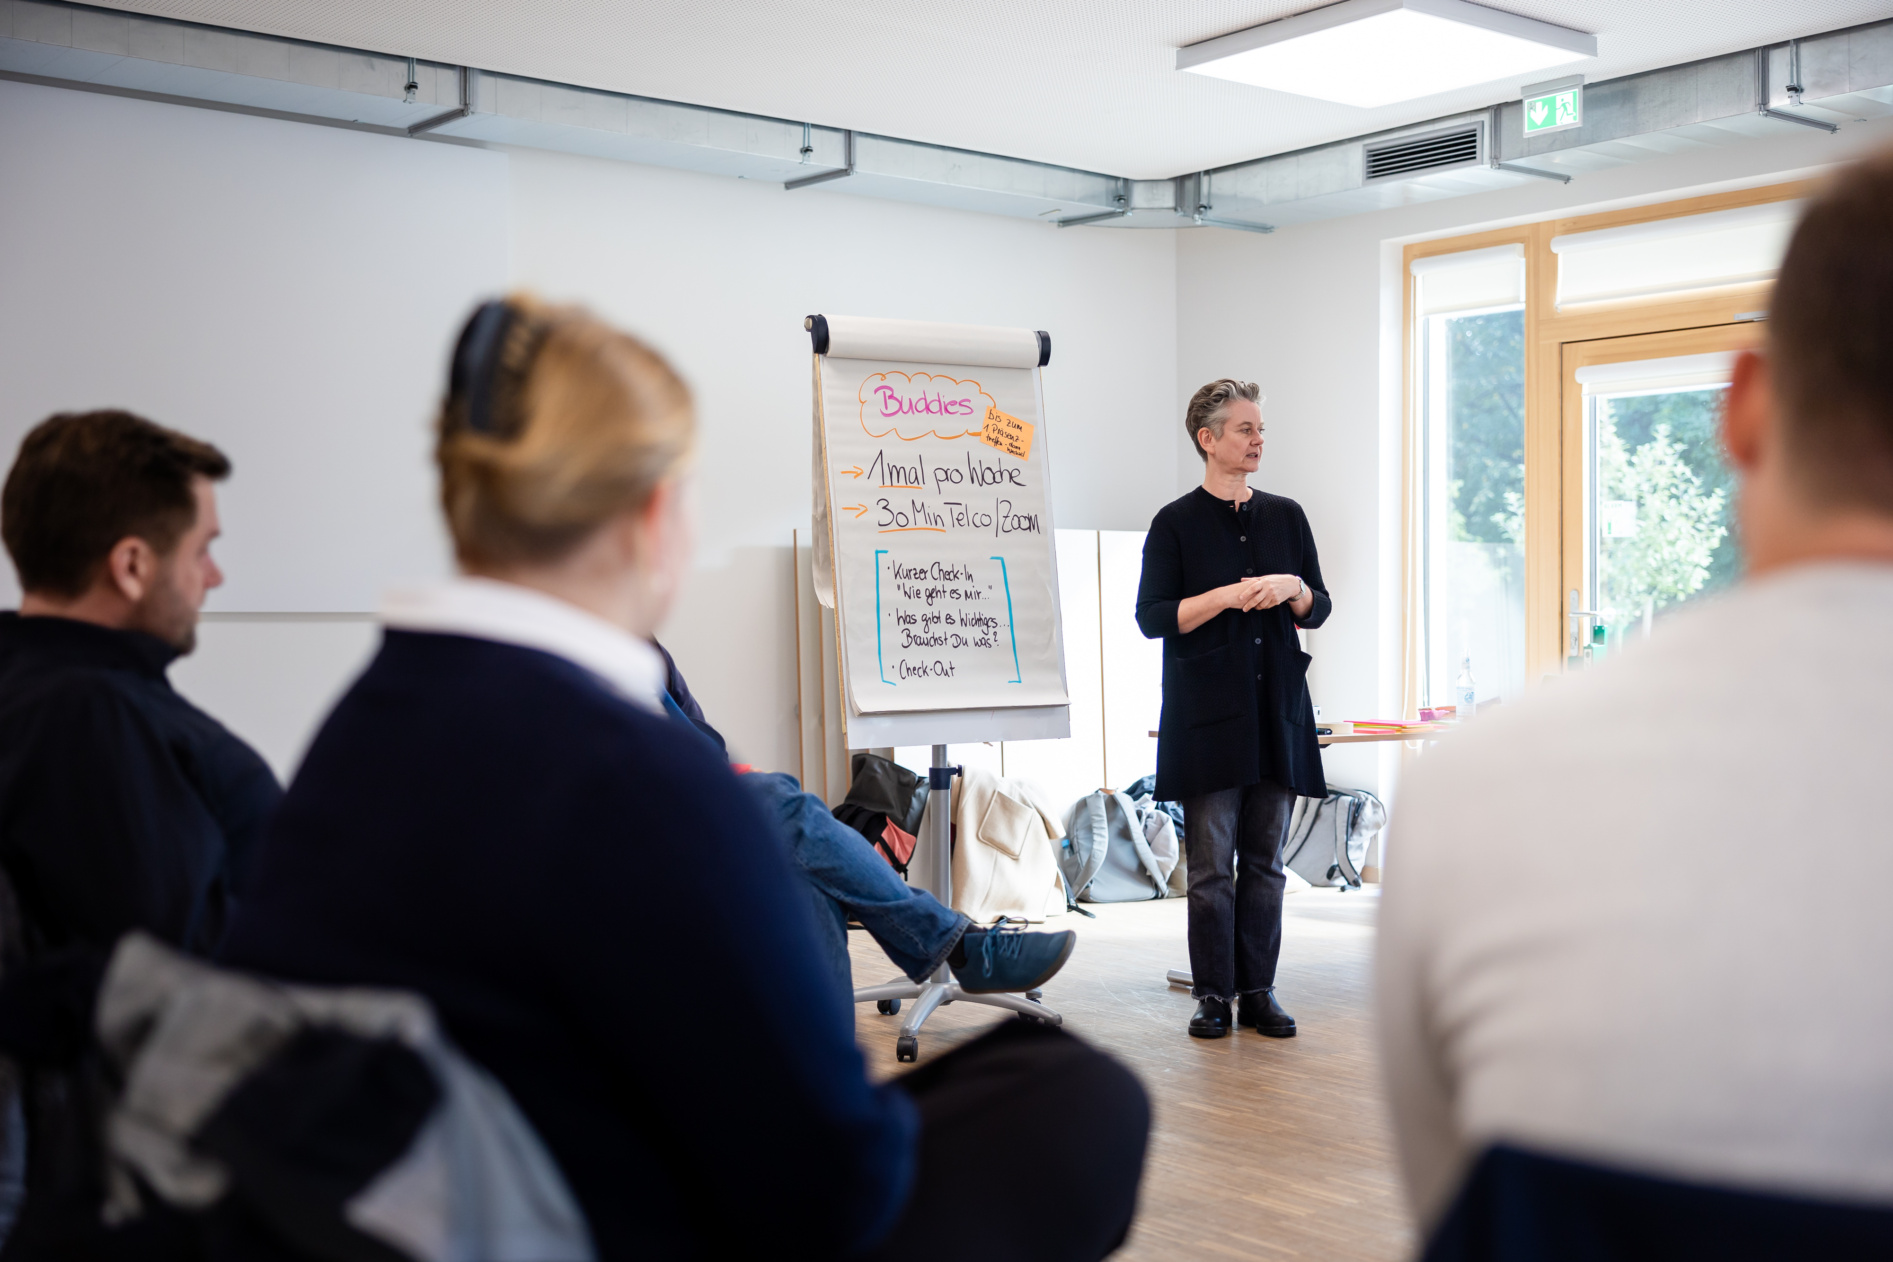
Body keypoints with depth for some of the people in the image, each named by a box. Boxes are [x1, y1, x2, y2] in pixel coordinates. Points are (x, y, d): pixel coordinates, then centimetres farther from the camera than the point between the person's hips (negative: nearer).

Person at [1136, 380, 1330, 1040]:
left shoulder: (1286, 516, 13)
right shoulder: (1176, 523, 0)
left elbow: (1319, 609, 16)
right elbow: (1152, 616, -6)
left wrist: (1293, 588, -5)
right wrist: (1230, 595, -14)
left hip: (1278, 710, 4)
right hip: (1207, 714, -4)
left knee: (1265, 862, 7)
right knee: (1211, 866, -3)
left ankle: (1259, 992, 13)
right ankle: (1213, 995, 6)